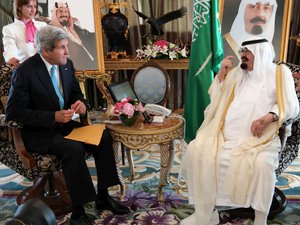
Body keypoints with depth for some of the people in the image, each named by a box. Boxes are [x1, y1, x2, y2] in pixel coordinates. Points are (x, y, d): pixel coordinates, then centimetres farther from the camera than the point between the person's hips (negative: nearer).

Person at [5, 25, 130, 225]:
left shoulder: (67, 64, 2)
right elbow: (14, 113, -17)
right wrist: (53, 117, -25)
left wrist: (81, 103, -11)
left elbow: (76, 93, 15)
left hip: (64, 124, 7)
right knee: (74, 148, -32)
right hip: (38, 132, -6)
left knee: (104, 138, -12)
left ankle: (103, 197, 1)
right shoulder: (24, 72, -17)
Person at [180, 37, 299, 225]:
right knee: (196, 149, -19)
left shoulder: (279, 72, 7)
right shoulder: (236, 73, 19)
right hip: (225, 134, 4)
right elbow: (215, 98, 17)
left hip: (258, 138, -4)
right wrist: (222, 72, 5)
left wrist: (268, 118, -21)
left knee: (262, 164, -35)